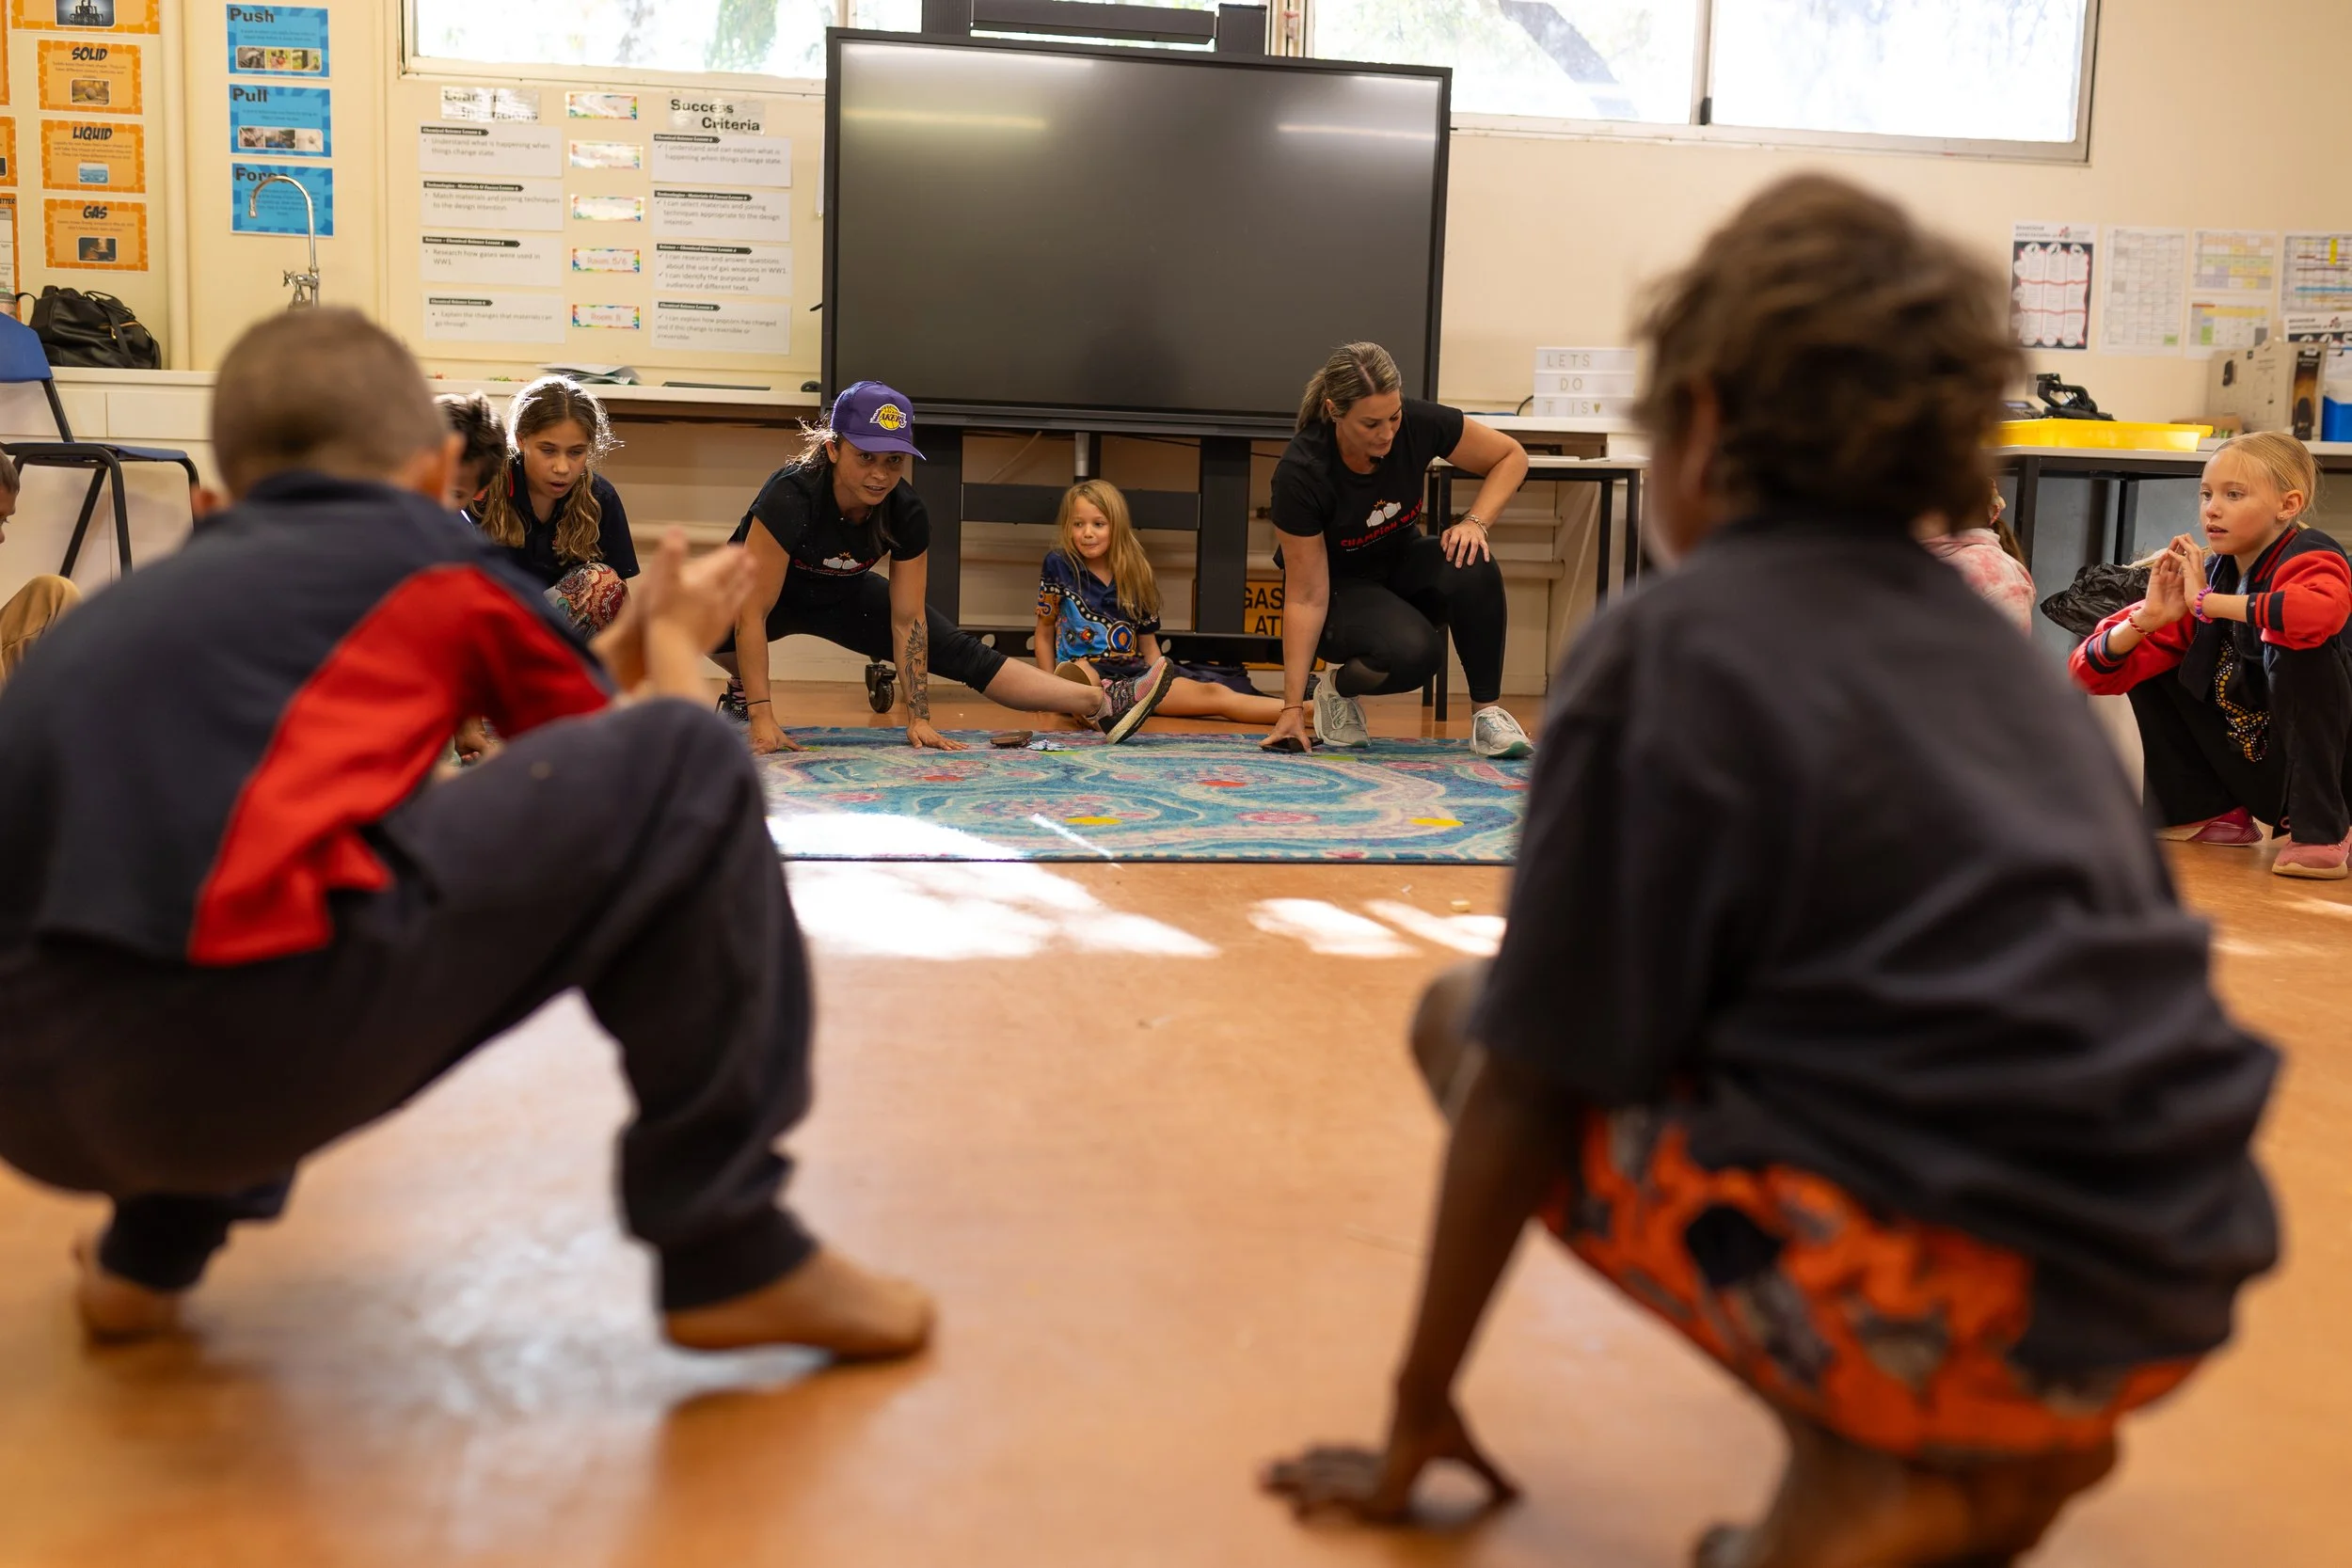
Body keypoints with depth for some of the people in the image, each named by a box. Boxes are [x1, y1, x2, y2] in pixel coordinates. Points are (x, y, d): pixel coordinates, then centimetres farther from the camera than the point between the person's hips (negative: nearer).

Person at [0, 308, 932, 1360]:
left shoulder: (166, 590, 30)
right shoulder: (438, 561, 15)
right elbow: (659, 776, 24)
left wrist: (618, 648, 51)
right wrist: (675, 643, 45)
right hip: (237, 1035, -8)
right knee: (686, 772, 4)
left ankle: (152, 1249, 30)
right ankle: (728, 1250, 6)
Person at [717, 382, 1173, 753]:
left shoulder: (907, 513, -25)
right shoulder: (792, 496, -39)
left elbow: (907, 620, -16)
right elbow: (752, 613, -38)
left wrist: (919, 718, -19)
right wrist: (761, 719, -41)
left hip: (839, 595, 4)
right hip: (768, 598, -4)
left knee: (959, 651, -7)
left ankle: (1101, 705, -12)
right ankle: (743, 689, -6)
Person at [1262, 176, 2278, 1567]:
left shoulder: (1670, 647, -4)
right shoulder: (2003, 644, 15)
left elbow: (1529, 1082, -5)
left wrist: (1420, 1416, 6)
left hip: (1953, 1292, -8)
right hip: (2173, 1305, 8)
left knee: (1467, 1021, 7)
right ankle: (2003, 1456, 12)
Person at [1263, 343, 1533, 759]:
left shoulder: (1419, 423, -24)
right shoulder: (1300, 473, -32)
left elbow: (1511, 456, -7)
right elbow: (1306, 596, -25)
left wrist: (1475, 522, -25)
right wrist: (1292, 707, -25)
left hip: (1400, 564, 4)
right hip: (1339, 587, -4)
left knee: (1472, 567, -31)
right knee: (1412, 651, -34)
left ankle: (1488, 712, -13)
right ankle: (1339, 689, -1)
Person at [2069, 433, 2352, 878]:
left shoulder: (2310, 558, -17)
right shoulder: (2205, 574, 0)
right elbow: (2093, 672, 0)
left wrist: (2209, 602, -33)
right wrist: (2148, 618, -20)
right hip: (2252, 771, 7)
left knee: (2299, 648, -30)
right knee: (2154, 673, 2)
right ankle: (2212, 816, 10)